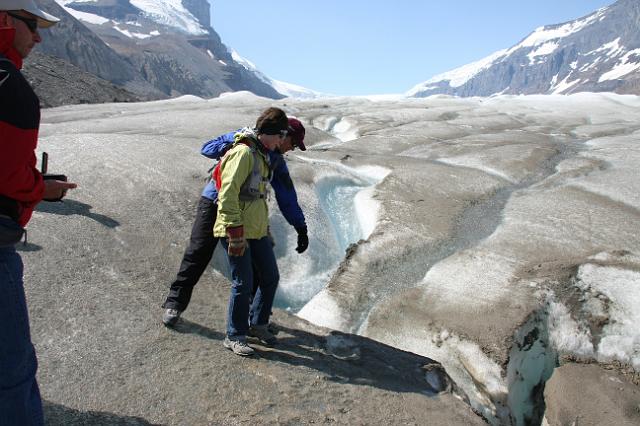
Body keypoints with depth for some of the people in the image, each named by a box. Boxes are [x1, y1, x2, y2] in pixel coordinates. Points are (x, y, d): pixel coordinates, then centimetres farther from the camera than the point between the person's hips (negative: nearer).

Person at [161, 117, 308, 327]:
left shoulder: (277, 162, 9)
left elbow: (287, 198, 11)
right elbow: (207, 148, -4)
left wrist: (301, 227, 8)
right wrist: (226, 147, -24)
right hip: (214, 204, -4)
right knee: (197, 253, -3)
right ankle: (174, 303, 11)